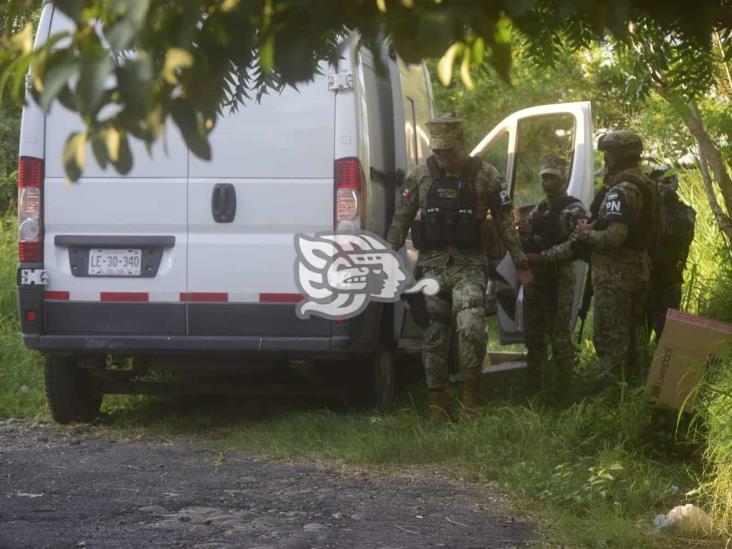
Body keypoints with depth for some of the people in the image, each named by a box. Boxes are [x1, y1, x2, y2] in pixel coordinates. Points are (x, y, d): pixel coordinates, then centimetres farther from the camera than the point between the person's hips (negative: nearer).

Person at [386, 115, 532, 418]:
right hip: (431, 265, 2)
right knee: (434, 333, 3)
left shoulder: (485, 175, 0)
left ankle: (471, 387, -3)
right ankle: (436, 398, 11)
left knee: (470, 325, -21)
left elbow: (505, 221, 4)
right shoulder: (421, 175, 5)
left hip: (468, 265, -2)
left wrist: (520, 263, 5)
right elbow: (401, 219, 11)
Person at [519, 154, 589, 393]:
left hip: (559, 279, -7)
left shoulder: (574, 210, -7)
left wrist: (541, 257, -22)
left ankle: (561, 387, 1)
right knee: (533, 333, 12)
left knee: (559, 334, -5)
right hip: (534, 277, 7)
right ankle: (533, 384, 21)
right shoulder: (538, 209, 17)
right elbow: (528, 242, 22)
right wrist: (524, 233, -2)